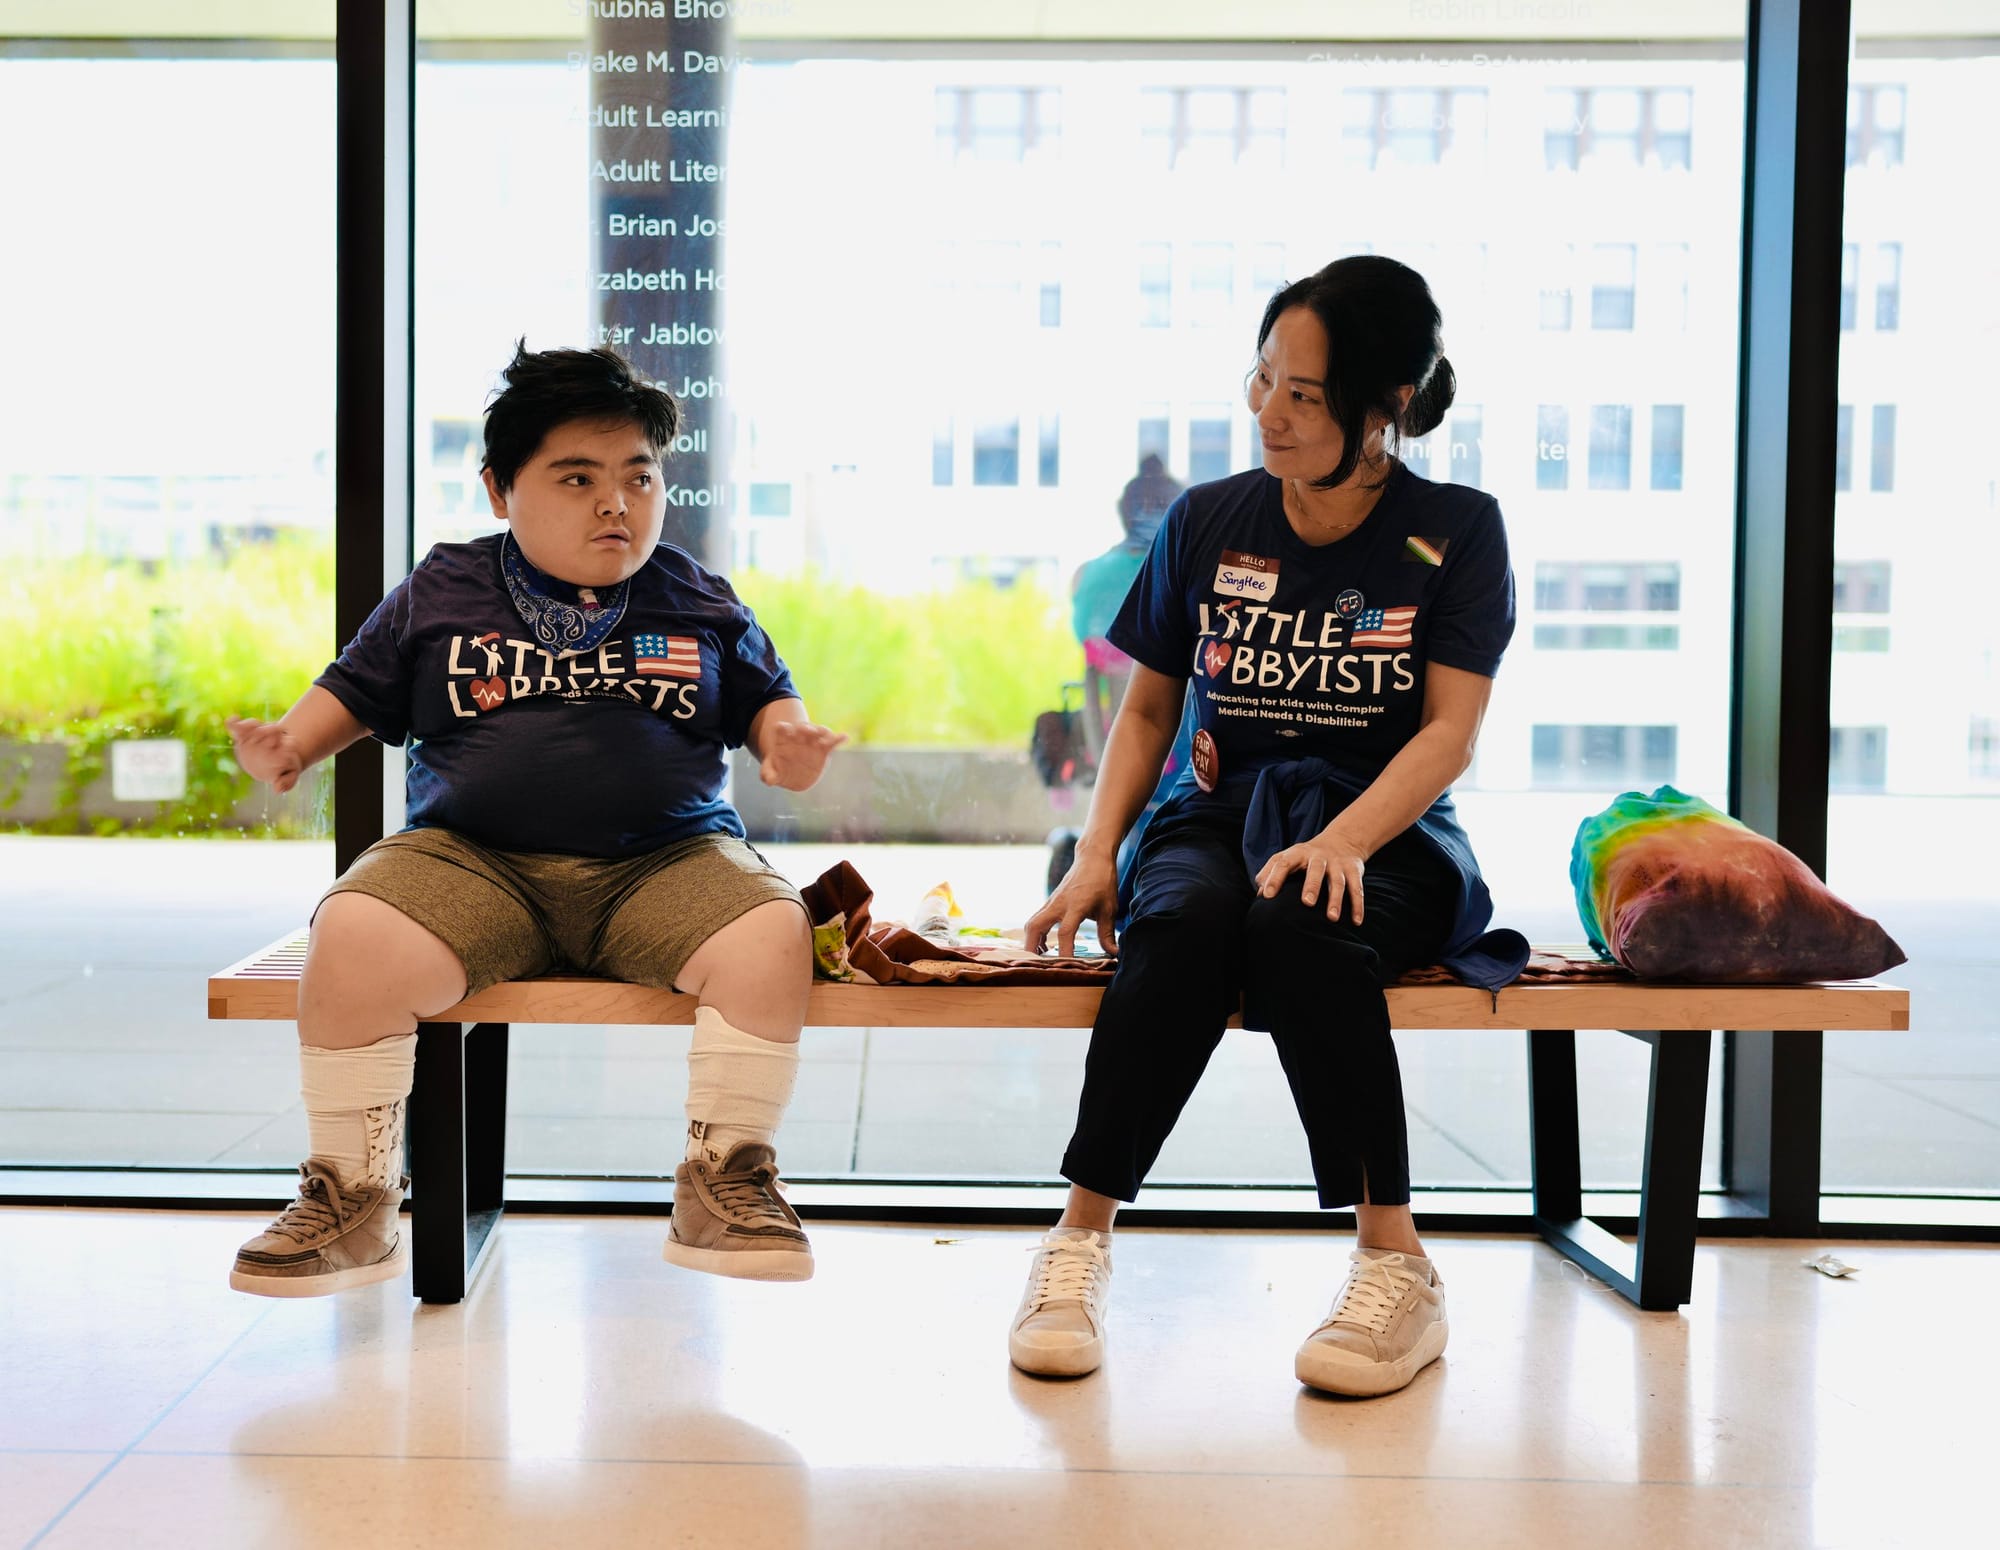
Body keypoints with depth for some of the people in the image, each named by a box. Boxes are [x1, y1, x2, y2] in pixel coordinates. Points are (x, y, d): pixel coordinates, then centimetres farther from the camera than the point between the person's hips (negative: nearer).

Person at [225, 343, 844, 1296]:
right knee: (351, 941, -30)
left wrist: (787, 742, -5)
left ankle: (721, 1184, -12)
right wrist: (291, 744, -2)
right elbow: (358, 691, 19)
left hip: (664, 863, 0)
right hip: (472, 860, 0)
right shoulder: (440, 592, 12)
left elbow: (765, 698, 19)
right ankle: (351, 1203, -10)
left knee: (770, 936, -30)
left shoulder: (698, 601, 13)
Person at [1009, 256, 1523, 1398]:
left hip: (1388, 833, -2)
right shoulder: (1207, 522, 9)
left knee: (1300, 924, -38)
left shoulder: (1456, 531, 2)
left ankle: (1396, 1263, -29)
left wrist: (1344, 838, -25)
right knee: (1185, 921, -35)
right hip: (1218, 816, 2)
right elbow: (1149, 707, 15)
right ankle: (1082, 1238, -28)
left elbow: (1451, 732, -7)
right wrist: (1098, 851, -1)